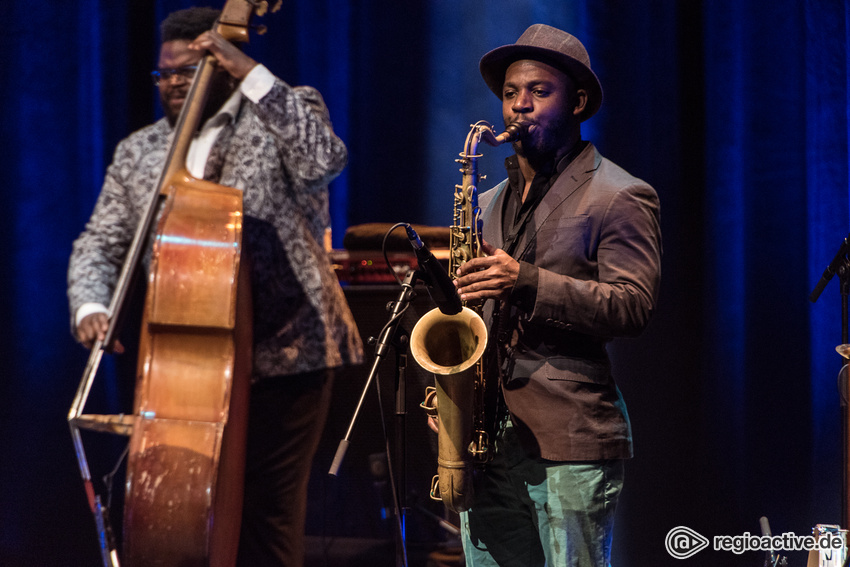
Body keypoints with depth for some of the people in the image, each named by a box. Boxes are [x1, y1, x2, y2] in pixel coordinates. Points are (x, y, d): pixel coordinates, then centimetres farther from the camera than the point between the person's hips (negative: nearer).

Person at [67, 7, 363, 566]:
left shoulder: (286, 113, 3)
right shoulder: (139, 152, 14)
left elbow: (323, 161, -18)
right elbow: (100, 243, 11)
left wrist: (254, 75, -19)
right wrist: (91, 306, -9)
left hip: (282, 352, -4)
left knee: (268, 508, -3)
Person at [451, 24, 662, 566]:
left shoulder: (621, 197, -2)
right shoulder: (490, 203, 20)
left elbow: (634, 306, -13)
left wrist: (528, 282, -23)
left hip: (571, 443, -6)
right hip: (486, 441, 6)